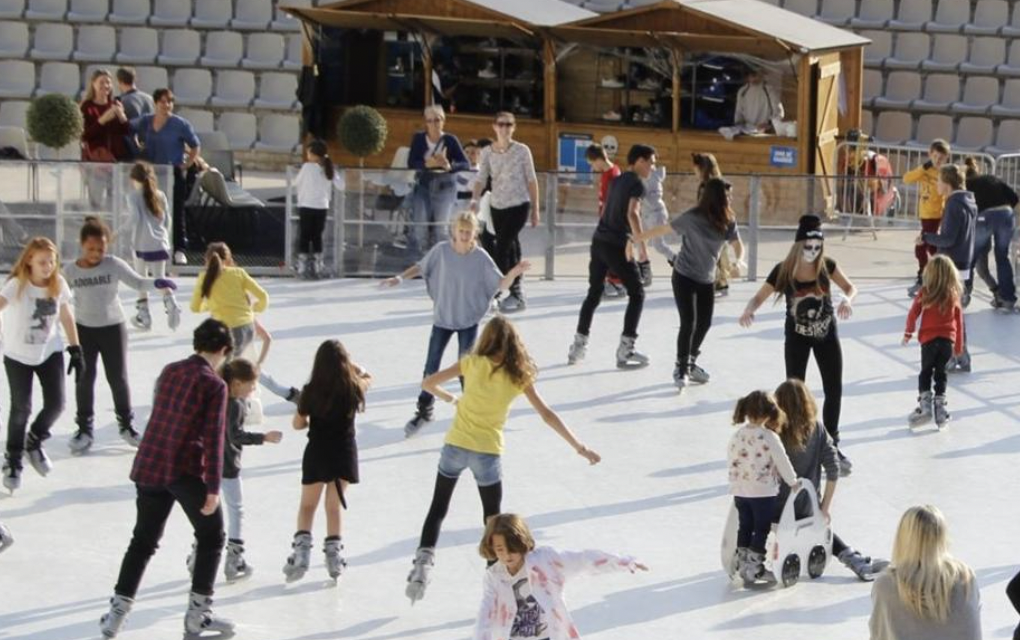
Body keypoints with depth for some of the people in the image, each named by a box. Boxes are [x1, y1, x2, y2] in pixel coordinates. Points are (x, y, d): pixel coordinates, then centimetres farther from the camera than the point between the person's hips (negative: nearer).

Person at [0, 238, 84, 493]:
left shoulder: (58, 284, -10)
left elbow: (67, 317, 4)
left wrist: (75, 350, 5)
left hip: (50, 352, 3)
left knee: (55, 404, -3)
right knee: (21, 408, -1)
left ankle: (34, 443, 28)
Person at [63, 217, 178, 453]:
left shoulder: (114, 265, -12)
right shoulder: (70, 271, -8)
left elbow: (137, 282, -13)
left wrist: (157, 283, -31)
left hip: (113, 327, -1)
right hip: (83, 329, 1)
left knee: (118, 378, 6)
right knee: (84, 380, 6)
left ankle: (126, 424, 24)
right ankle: (85, 429, 19)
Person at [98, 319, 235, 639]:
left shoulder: (169, 371, 9)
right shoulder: (214, 384, -9)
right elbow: (213, 437, -14)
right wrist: (213, 487, -13)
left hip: (149, 466, 6)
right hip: (186, 469, -6)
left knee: (143, 541, 15)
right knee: (211, 537, 12)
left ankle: (117, 612, 10)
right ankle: (198, 613, 11)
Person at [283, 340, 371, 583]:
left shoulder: (311, 391, -15)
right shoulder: (353, 387, -10)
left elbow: (298, 423, -1)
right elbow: (367, 377, 16)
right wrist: (349, 362, 17)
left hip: (317, 452, -1)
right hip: (344, 452, 1)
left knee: (307, 506, 14)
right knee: (333, 506, 15)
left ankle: (301, 549, -3)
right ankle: (334, 554, 12)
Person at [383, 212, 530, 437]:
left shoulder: (481, 258, -14)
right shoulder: (441, 251, -12)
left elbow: (501, 285, -11)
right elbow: (421, 267, 3)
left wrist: (515, 272, -28)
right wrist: (400, 278, -8)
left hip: (468, 321, -2)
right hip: (442, 319, 2)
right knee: (431, 367, 7)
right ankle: (423, 411, 24)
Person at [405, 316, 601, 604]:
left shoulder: (472, 363, -4)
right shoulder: (519, 375, -5)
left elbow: (428, 383, 1)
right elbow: (548, 416, -7)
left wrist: (450, 398, 21)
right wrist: (579, 447, -4)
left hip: (456, 445, 0)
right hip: (487, 452, 0)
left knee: (438, 508, 15)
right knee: (492, 517, 15)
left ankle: (423, 561, 0)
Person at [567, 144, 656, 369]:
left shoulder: (617, 180, 16)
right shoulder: (637, 184, -9)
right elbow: (632, 213, -24)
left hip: (599, 240, 8)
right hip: (617, 245, -8)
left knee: (594, 293, 19)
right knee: (637, 294, 2)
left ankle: (578, 346, 21)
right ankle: (625, 351, -3)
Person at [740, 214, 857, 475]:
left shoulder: (826, 265, -13)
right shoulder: (783, 271, -19)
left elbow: (850, 287, -7)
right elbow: (758, 298, -15)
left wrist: (847, 300, -31)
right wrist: (748, 311, -38)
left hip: (827, 334, 2)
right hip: (797, 337, -2)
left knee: (834, 391, 7)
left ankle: (831, 446, 25)